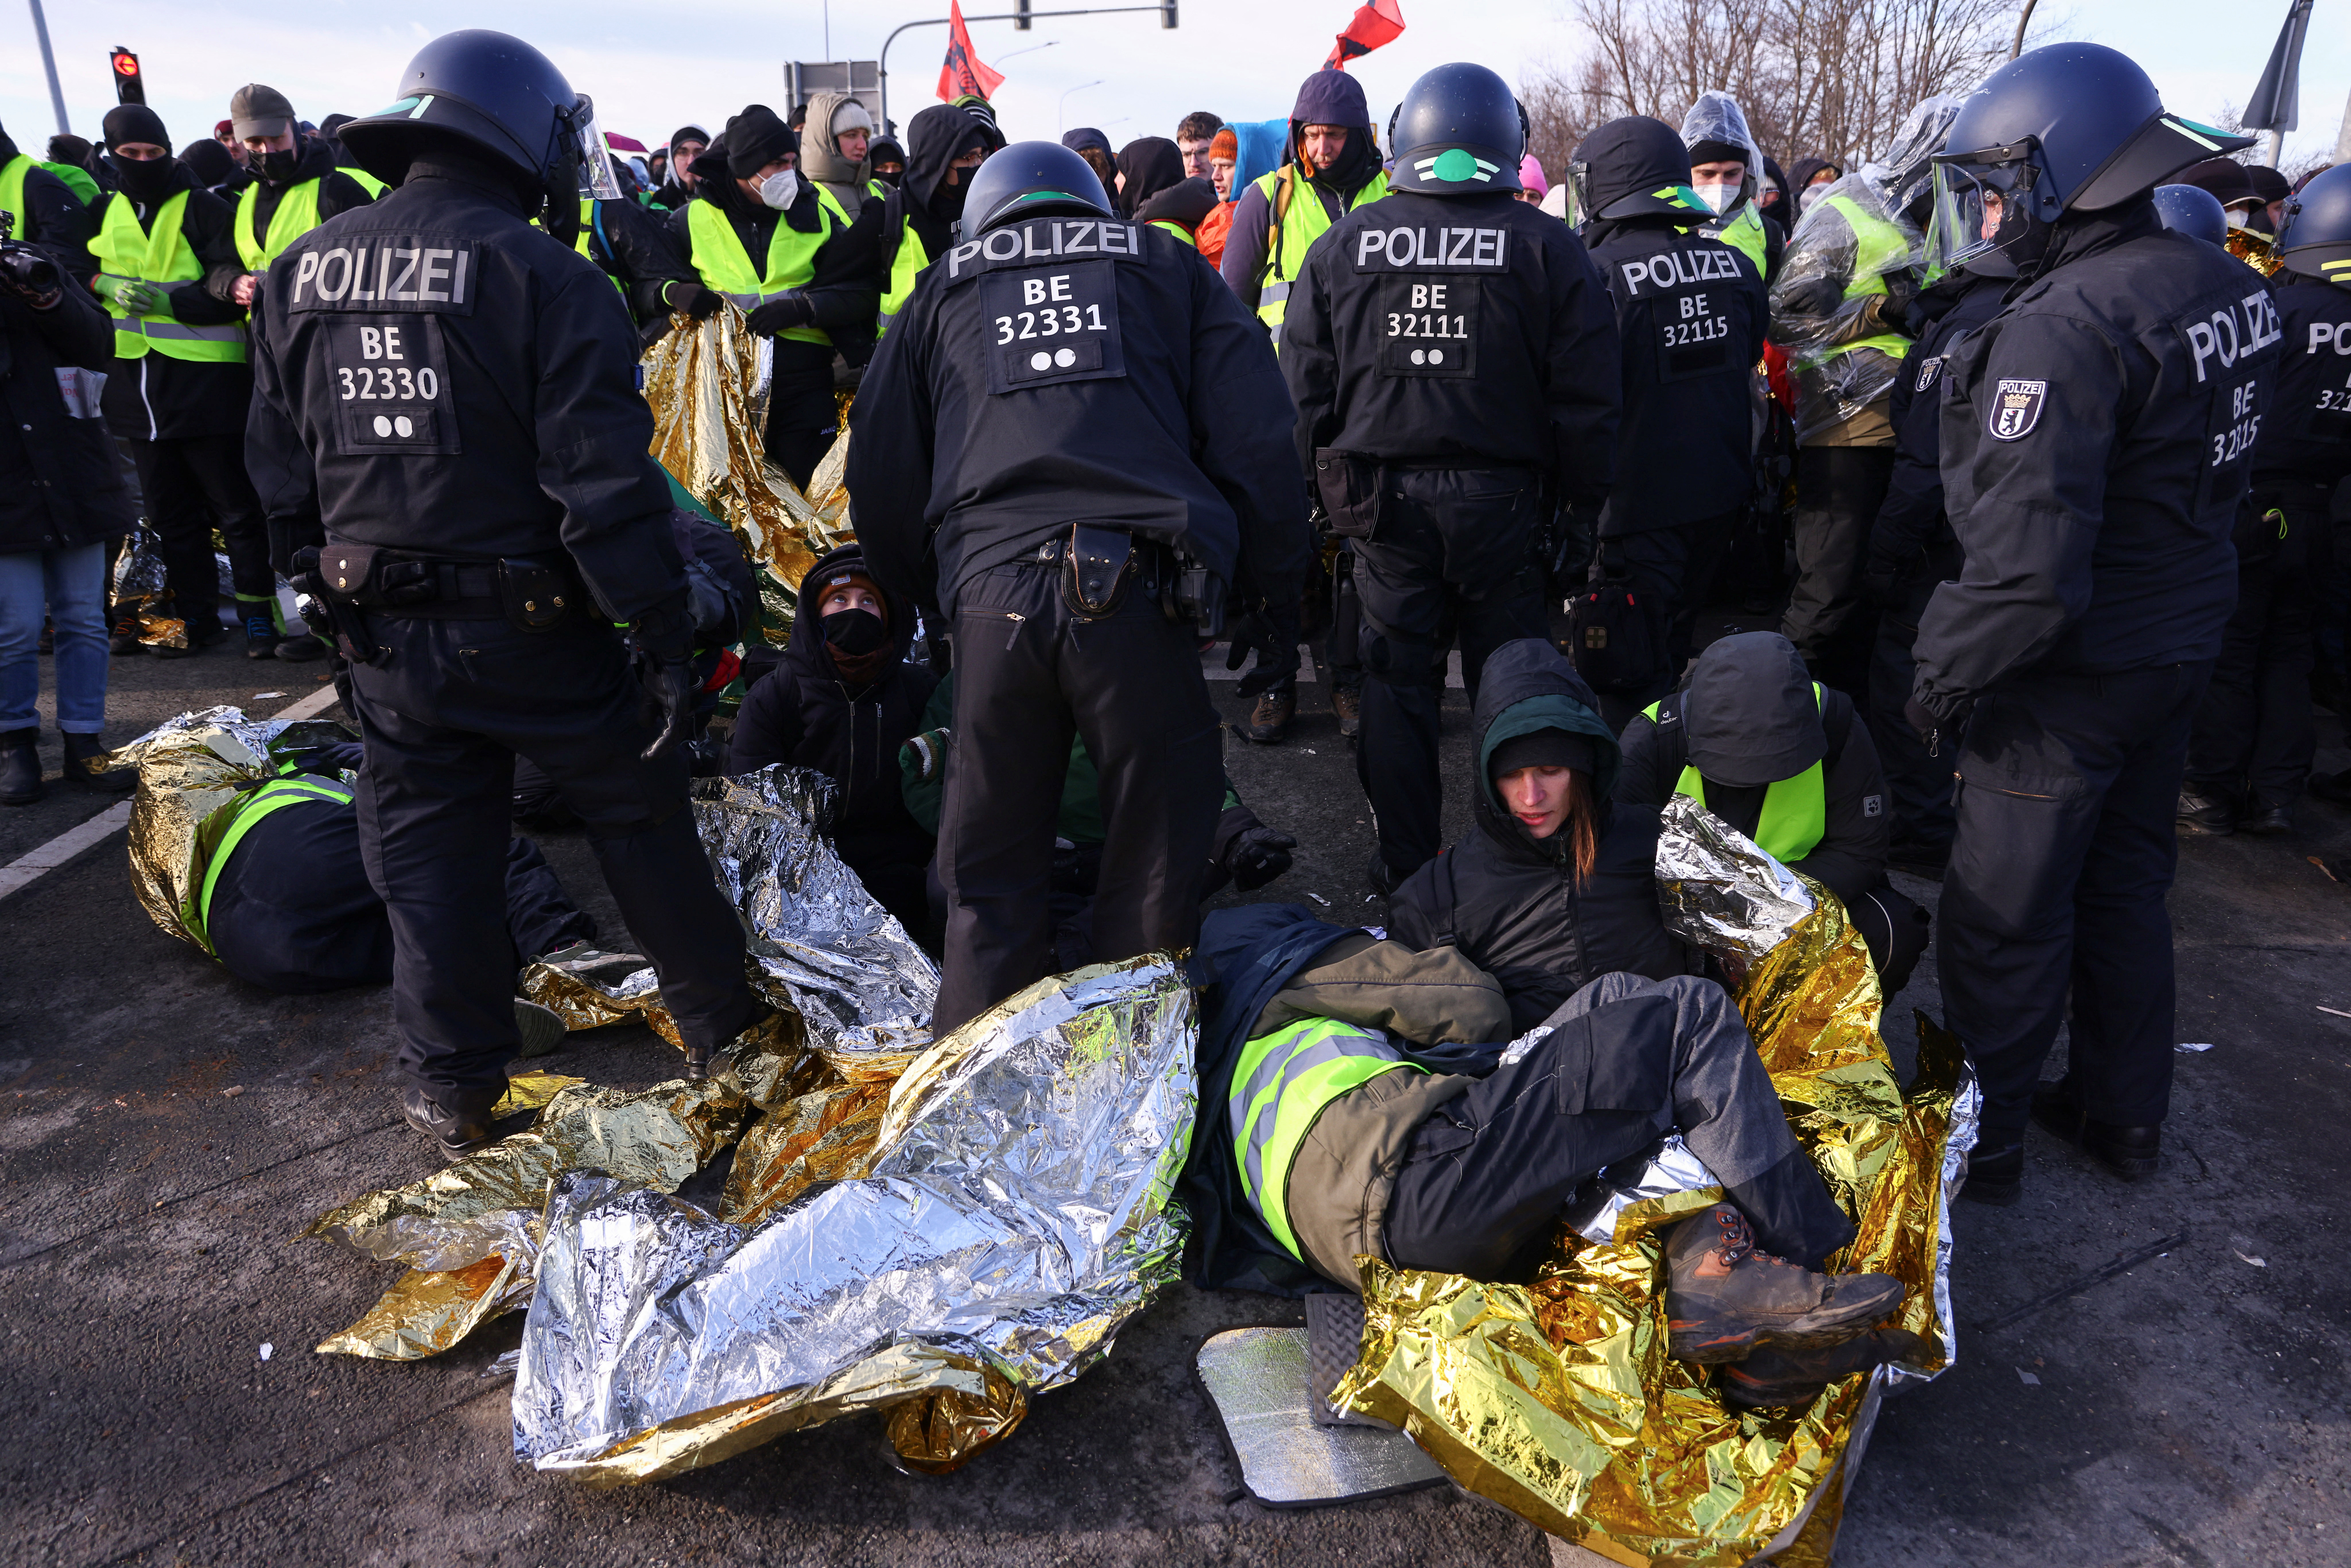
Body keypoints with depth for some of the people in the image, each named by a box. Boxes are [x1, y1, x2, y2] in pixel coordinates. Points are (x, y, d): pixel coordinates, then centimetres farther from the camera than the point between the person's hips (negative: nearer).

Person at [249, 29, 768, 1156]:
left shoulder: (300, 273, 6)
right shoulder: (545, 279, -13)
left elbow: (281, 474, 12)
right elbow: (607, 486, -19)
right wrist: (663, 630, -14)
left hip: (381, 632, 5)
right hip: (534, 631, -4)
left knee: (428, 855, 14)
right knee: (639, 820, 13)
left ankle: (452, 1092, 24)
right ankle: (717, 1026, 27)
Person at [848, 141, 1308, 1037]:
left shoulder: (942, 292, 24)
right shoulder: (1166, 268, 21)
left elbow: (879, 477, 22)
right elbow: (1258, 439, 11)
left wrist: (930, 598, 31)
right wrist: (1273, 585, 17)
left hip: (991, 591, 2)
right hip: (1137, 587, -1)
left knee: (991, 871, 13)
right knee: (1153, 858, 11)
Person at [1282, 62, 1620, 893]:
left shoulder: (1340, 245, 3)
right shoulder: (1548, 247, -1)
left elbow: (1306, 389, 5)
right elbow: (1587, 399, -2)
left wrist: (1322, 488, 13)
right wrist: (1585, 504, 5)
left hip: (1383, 502, 1)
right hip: (1503, 502, -1)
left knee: (1398, 683, 10)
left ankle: (1405, 870, 19)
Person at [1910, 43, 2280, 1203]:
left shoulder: (2060, 327, -25)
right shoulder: (2225, 287, 4)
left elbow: (2023, 565, -29)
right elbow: (2210, 473, 14)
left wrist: (1944, 677, -18)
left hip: (2072, 672, -9)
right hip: (2185, 642, 9)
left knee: (2005, 919, 5)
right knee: (2125, 887, 22)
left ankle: (1978, 1142, 21)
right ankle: (2123, 1113, 38)